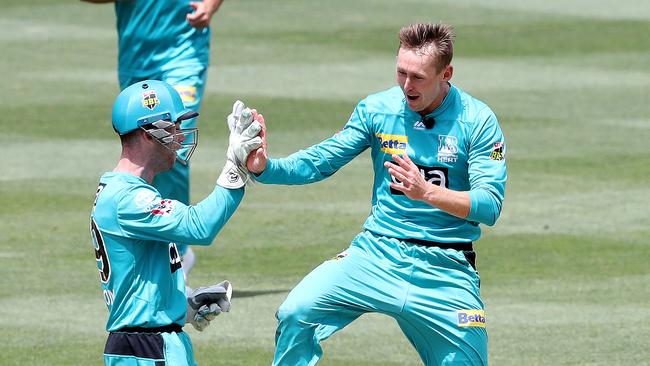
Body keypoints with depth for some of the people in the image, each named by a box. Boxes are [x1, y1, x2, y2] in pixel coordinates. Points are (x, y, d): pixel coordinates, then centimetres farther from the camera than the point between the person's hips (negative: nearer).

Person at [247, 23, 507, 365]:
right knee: (296, 313, -19)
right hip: (378, 252, 1)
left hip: (444, 269, -1)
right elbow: (320, 161, 0)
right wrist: (265, 167, -19)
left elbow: (490, 205, -15)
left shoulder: (478, 121, -7)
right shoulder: (377, 109, 0)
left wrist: (427, 192, -31)